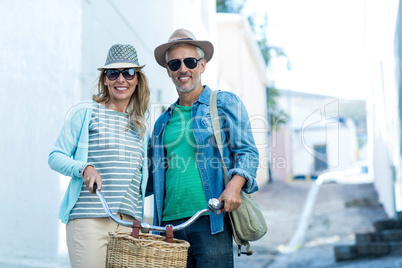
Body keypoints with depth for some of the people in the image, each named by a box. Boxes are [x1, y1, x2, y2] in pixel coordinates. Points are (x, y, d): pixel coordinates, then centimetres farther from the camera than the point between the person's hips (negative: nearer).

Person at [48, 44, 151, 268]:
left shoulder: (141, 126, 18)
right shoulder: (85, 112, 3)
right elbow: (56, 156, 1)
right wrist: (84, 168, -16)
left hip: (129, 221, 5)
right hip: (88, 219, -4)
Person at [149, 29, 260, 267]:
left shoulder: (225, 103, 7)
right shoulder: (163, 122, 20)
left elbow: (247, 152, -1)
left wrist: (235, 185, -19)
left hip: (211, 219, -4)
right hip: (170, 222, 5)